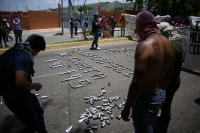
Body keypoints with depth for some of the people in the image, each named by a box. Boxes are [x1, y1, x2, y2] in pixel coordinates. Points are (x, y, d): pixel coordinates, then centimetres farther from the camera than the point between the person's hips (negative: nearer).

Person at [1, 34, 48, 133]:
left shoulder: (17, 50, 0)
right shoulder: (23, 57, -31)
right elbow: (21, 83, -40)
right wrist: (35, 85, -21)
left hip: (20, 93, 10)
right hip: (16, 97, -10)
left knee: (39, 112, 26)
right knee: (33, 125, 9)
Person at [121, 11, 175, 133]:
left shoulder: (144, 45, -27)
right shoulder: (167, 43, 0)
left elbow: (137, 82, -29)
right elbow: (169, 73, 10)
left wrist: (126, 108, -19)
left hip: (146, 97, -8)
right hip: (161, 94, 8)